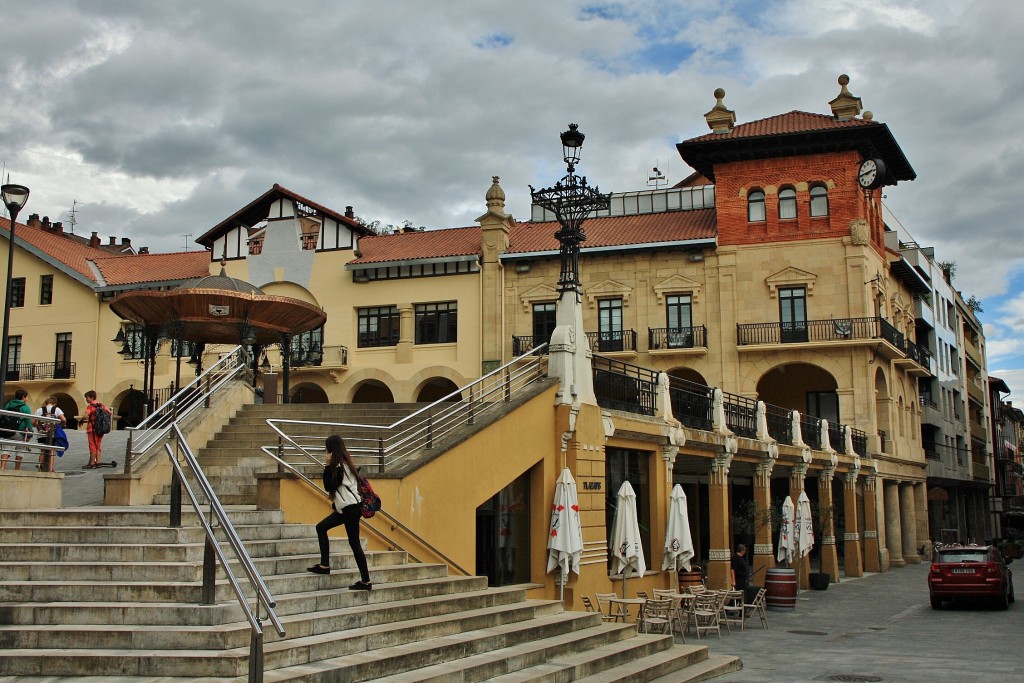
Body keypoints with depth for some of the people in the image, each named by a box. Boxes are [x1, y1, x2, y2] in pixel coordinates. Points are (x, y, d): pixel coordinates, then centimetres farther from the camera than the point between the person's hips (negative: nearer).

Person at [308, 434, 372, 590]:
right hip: (345, 507, 10)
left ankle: (365, 581, -3)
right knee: (321, 527, 13)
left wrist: (327, 467, -10)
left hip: (351, 508, -10)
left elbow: (329, 487, -13)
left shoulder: (339, 466, -14)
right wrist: (335, 505, 20)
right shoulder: (345, 463, 14)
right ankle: (324, 565, 13)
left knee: (354, 542, -7)